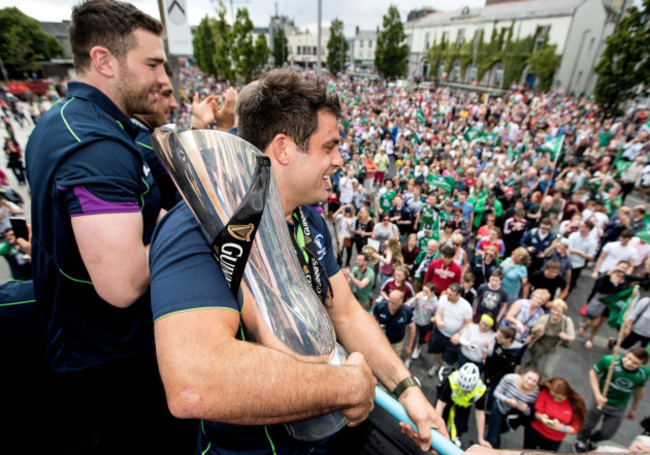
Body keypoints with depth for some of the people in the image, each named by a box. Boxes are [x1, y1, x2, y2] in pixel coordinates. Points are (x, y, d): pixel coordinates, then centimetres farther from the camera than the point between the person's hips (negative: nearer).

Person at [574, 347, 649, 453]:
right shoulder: (609, 360, -30)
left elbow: (640, 389, 2)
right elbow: (593, 372, -14)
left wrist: (634, 409, 15)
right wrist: (597, 395, -23)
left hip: (618, 408, 3)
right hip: (601, 399, -2)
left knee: (607, 433, 16)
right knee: (588, 425, 16)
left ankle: (591, 440, 51)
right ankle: (580, 441, 49)